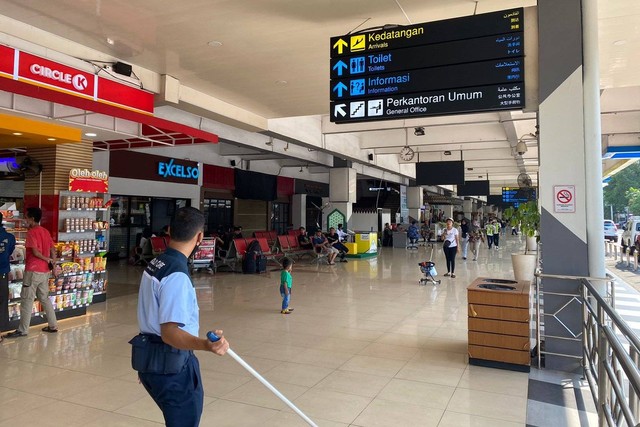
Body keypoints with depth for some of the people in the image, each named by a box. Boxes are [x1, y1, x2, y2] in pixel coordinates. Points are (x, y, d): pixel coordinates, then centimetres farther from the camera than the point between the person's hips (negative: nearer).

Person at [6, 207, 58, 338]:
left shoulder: (31, 232, -13)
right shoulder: (45, 231, 11)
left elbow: (35, 252, -19)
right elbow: (53, 250, 8)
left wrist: (47, 259, -5)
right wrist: (52, 263, 6)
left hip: (33, 270, -8)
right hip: (45, 271, 8)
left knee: (26, 300, 1)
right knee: (45, 298, 14)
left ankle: (22, 330, 7)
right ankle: (53, 326, 17)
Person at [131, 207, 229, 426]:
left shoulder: (155, 263, 5)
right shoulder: (177, 275, -25)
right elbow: (169, 332, -30)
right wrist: (206, 345, -46)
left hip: (152, 358, 10)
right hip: (171, 364, -10)